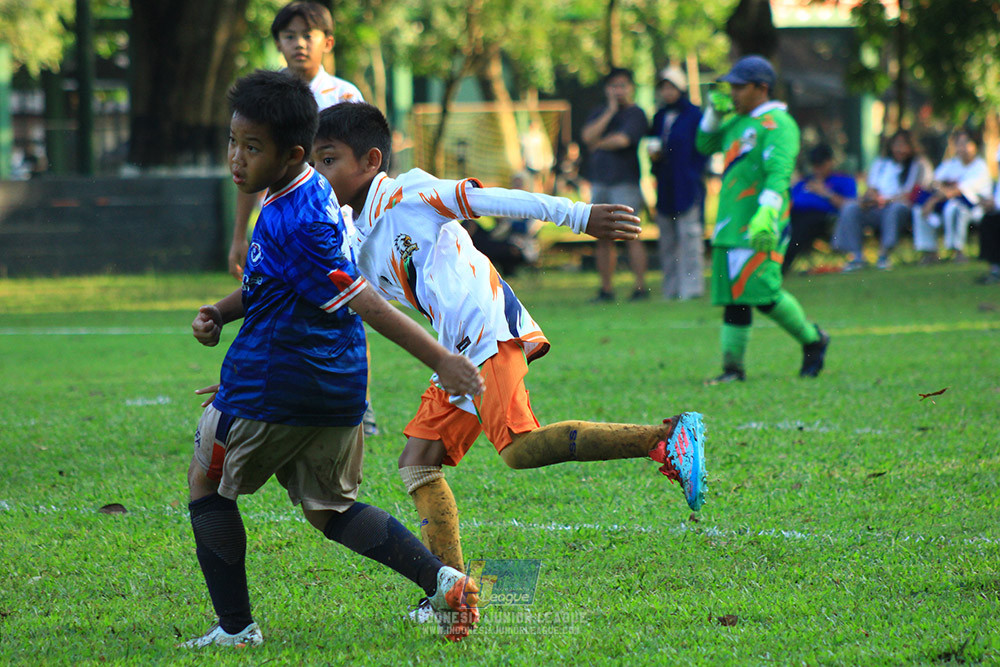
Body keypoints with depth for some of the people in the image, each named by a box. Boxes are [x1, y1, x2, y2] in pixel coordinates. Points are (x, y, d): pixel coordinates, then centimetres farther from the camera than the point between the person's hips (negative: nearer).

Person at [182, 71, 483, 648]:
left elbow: (364, 301, -25)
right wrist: (222, 312, 5)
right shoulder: (309, 193, 7)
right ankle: (443, 582, 5)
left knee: (207, 487, 11)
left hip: (274, 393, -9)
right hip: (339, 393, 9)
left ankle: (236, 628, 11)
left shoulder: (293, 224, -23)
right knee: (329, 508, 19)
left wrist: (440, 360, -24)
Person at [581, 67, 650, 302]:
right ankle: (606, 288, 7)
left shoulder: (636, 114, 0)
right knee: (603, 237, 4)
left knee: (630, 236, -9)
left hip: (625, 183, -6)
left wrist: (598, 144, 5)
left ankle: (640, 286, -7)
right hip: (599, 183, 6)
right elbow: (588, 136, 1)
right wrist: (610, 111, -3)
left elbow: (623, 140, -13)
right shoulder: (599, 113, 18)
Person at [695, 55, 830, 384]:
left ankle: (813, 340, 7)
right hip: (731, 221, 9)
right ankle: (733, 367, 8)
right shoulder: (738, 122, 18)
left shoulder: (777, 123, -11)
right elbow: (705, 145, 31)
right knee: (733, 296, 6)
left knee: (762, 291, -13)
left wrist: (765, 214, -35)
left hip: (760, 228, -9)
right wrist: (715, 113, 13)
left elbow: (779, 172, -23)